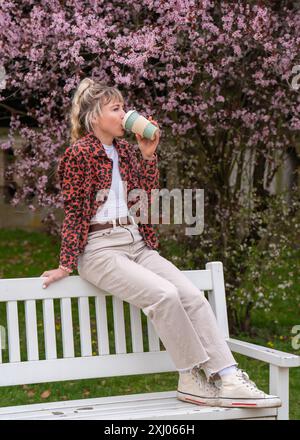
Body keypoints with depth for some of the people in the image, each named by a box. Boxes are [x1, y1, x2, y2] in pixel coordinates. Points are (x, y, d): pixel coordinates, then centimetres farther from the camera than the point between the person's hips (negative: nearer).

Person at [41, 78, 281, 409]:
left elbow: (147, 198, 11)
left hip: (137, 244, 7)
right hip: (100, 248, -7)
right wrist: (66, 265, -5)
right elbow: (73, 211, -5)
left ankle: (229, 380, -20)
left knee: (192, 295, -15)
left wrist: (148, 154, 3)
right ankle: (192, 380, -16)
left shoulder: (125, 150, 15)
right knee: (164, 294, -29)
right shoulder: (80, 153, -5)